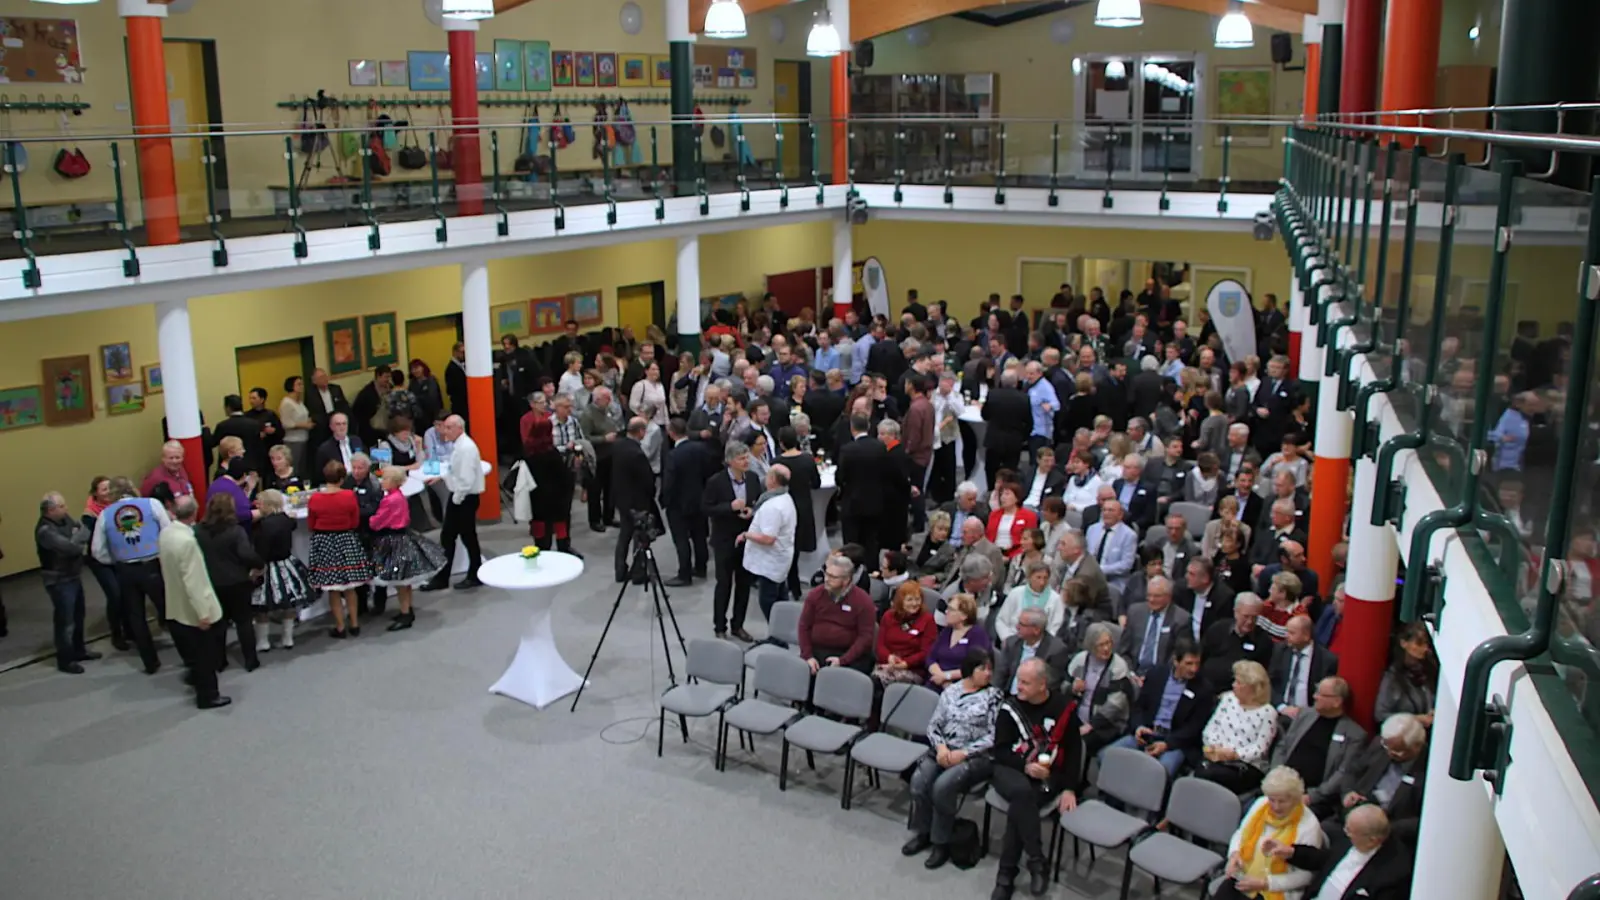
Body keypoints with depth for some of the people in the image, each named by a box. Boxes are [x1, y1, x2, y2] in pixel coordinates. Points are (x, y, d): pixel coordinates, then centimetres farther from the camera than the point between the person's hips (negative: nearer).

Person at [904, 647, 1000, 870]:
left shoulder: (993, 696, -1)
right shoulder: (950, 691, 10)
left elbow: (993, 737, -7)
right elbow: (933, 725, 10)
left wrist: (962, 754, -16)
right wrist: (941, 747, -11)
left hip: (976, 756, -4)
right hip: (944, 751, 4)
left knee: (942, 785, -30)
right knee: (919, 780, -24)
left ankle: (942, 841, -10)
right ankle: (923, 833, -1)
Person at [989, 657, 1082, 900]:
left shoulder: (1062, 707, -2)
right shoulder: (1010, 707, -1)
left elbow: (1074, 750, 2)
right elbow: (1000, 751, 1)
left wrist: (1069, 789, -5)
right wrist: (1025, 767, -16)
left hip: (1046, 776, 0)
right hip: (1011, 770, 1)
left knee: (1018, 807, -30)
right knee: (1022, 792, -35)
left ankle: (1007, 873, -18)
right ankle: (1036, 863, -26)